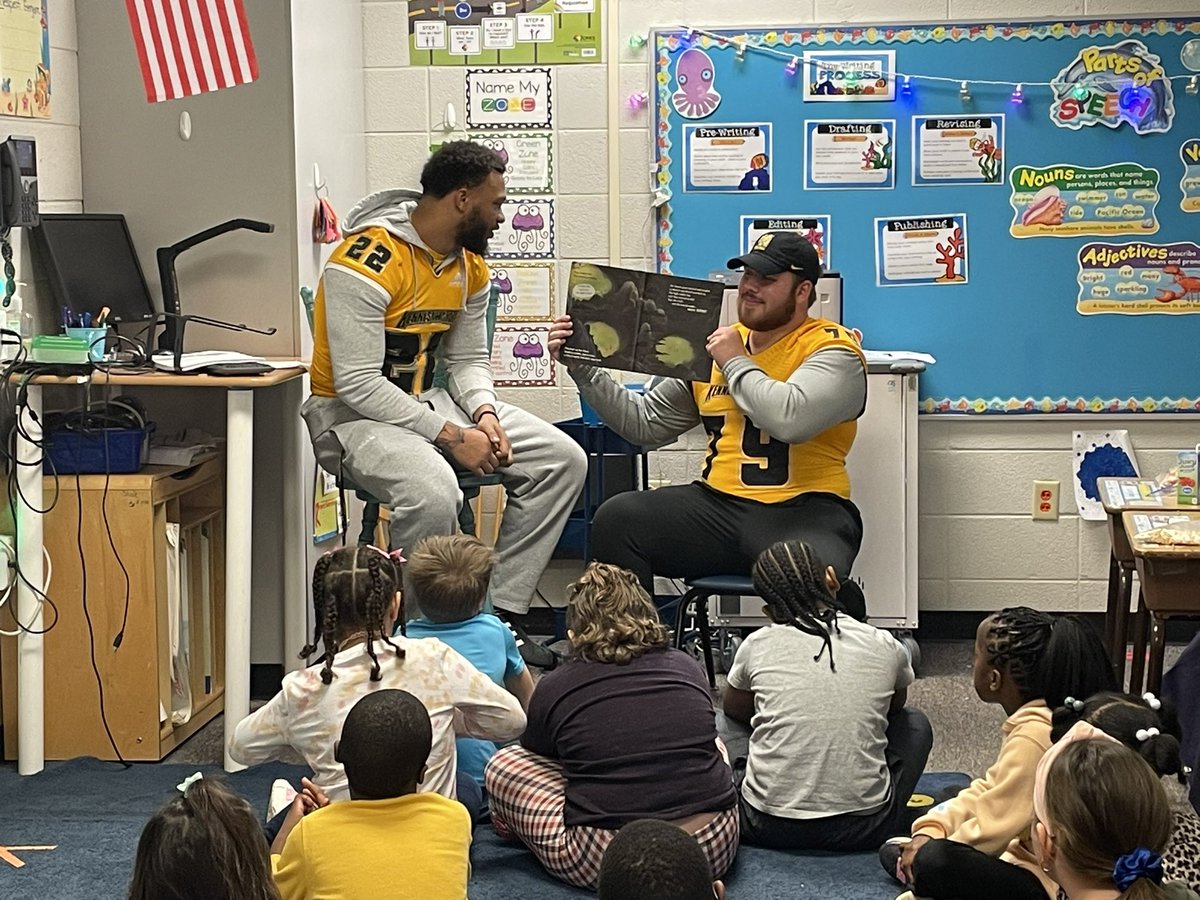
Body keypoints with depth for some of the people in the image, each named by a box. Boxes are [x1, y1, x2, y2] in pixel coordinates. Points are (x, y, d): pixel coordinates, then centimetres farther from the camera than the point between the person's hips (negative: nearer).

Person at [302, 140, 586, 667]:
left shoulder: (470, 265, 6)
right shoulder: (367, 262, -21)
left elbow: (469, 359, 13)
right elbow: (358, 385, -24)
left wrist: (484, 413, -11)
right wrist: (451, 436, -26)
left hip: (430, 401, 8)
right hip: (353, 413, -8)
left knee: (563, 460, -4)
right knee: (432, 490, -38)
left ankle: (501, 613, -4)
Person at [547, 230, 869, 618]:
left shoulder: (831, 348, -1)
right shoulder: (714, 346, 17)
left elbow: (790, 418, -22)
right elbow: (644, 423, 18)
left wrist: (737, 363, -7)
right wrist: (583, 369, 8)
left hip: (804, 510, -5)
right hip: (719, 506, 5)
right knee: (615, 519, -18)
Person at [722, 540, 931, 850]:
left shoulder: (757, 647, 0)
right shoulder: (885, 647, 1)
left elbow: (734, 710, 22)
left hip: (768, 826, 0)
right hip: (863, 829, 0)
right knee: (914, 722, 26)